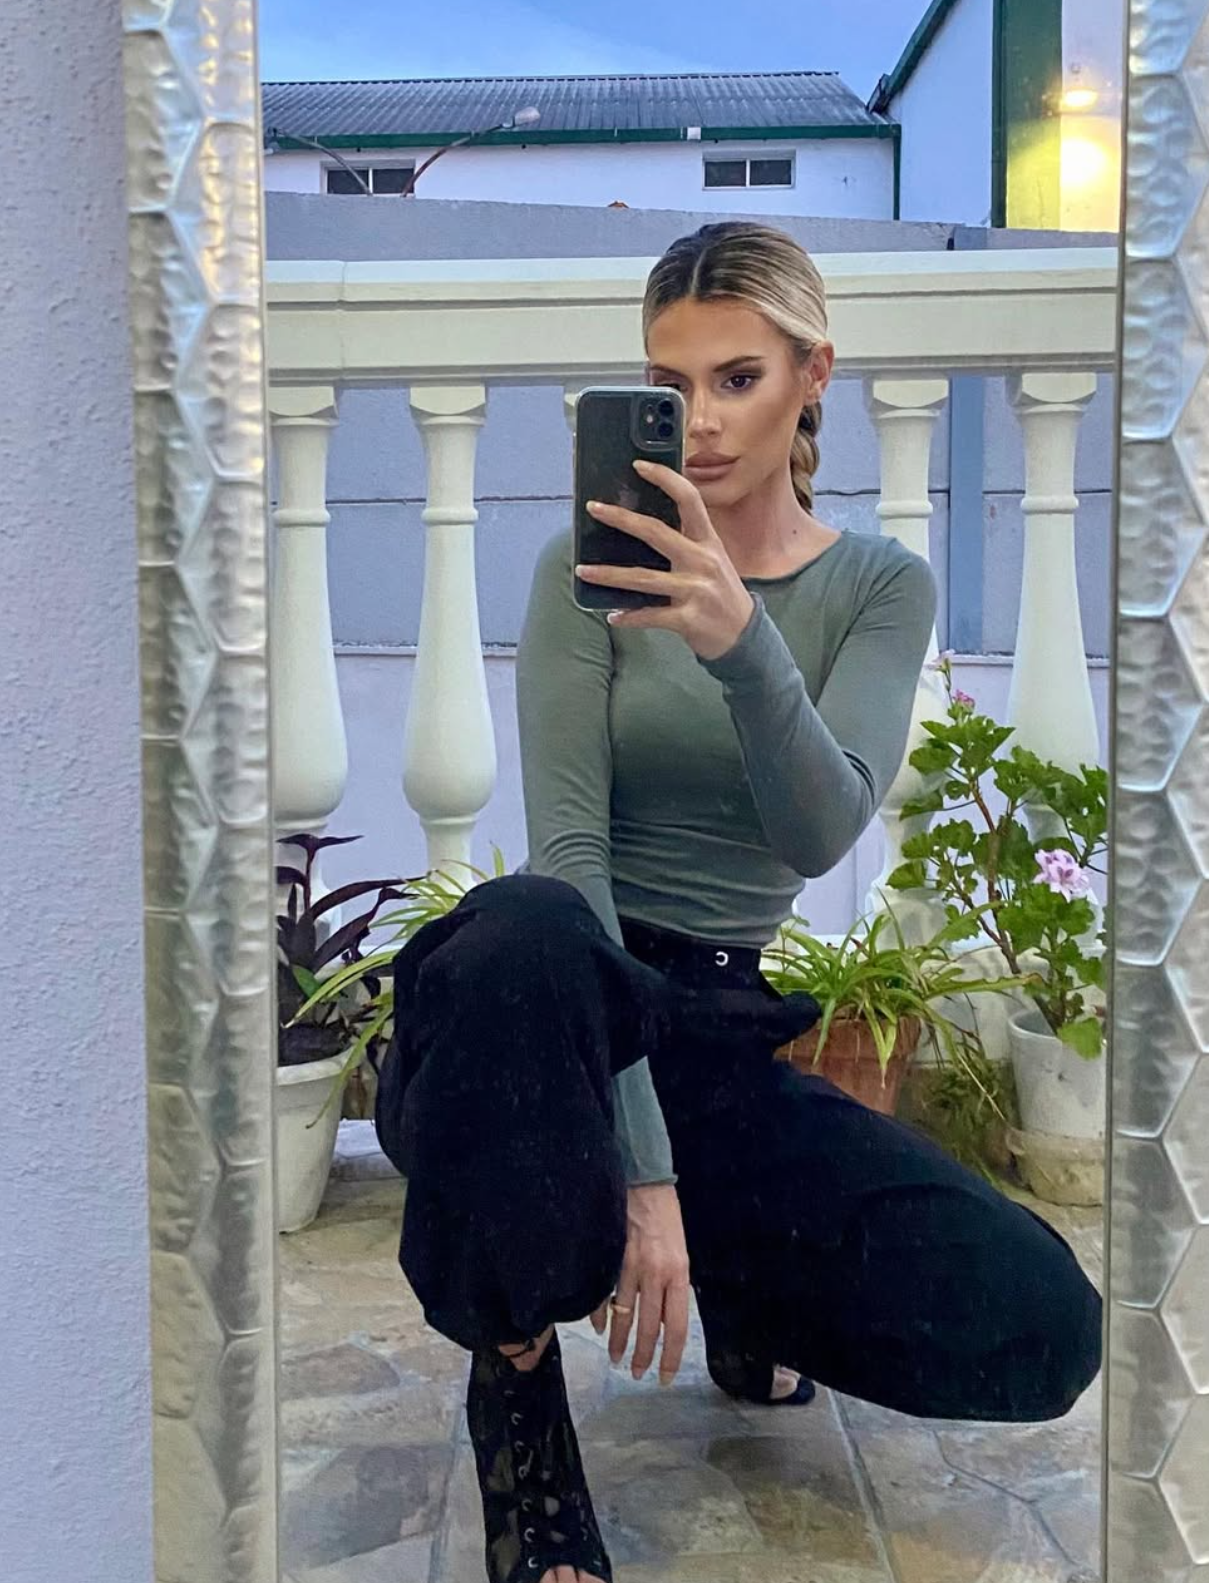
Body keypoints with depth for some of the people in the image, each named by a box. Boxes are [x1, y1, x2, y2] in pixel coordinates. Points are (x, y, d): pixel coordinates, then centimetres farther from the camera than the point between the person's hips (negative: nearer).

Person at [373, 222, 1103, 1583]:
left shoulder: (882, 587, 3)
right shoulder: (592, 565, -5)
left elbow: (820, 834, -16)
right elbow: (567, 848, -17)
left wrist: (739, 640, -37)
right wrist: (642, 1167, -26)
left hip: (709, 1031, 3)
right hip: (542, 1024, -2)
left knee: (1039, 1326, -18)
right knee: (521, 928, -41)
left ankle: (743, 1286, 13)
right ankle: (513, 1364, -15)